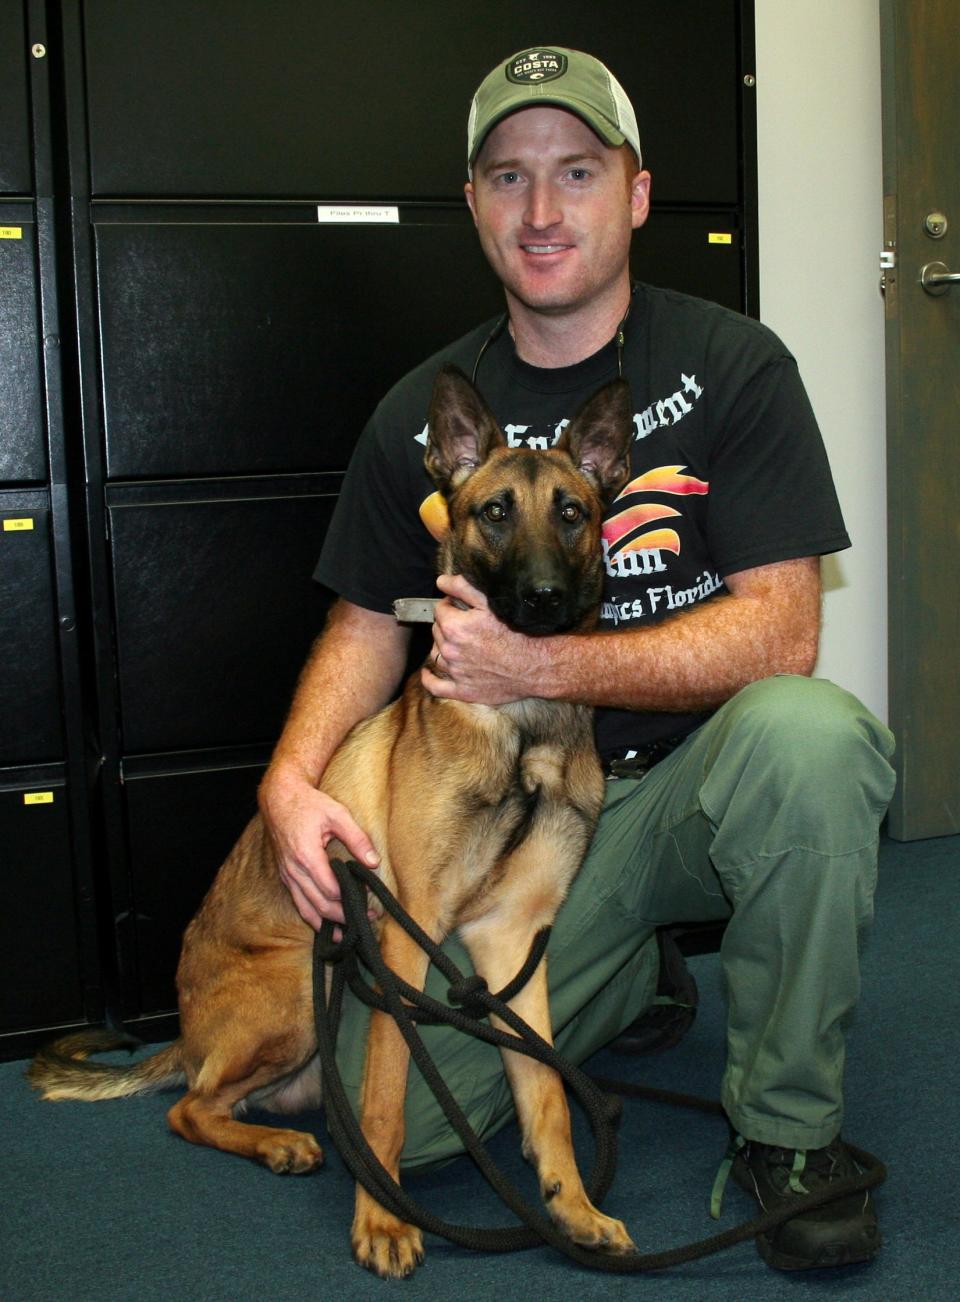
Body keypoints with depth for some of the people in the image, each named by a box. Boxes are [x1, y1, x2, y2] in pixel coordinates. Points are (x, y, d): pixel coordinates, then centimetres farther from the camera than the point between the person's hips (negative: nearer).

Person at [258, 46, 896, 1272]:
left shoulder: (731, 366, -7)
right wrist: (293, 774, -9)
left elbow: (781, 631, -14)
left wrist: (543, 666, -24)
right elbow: (369, 619, 11)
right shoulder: (423, 413, 4)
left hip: (702, 774, -2)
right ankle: (619, 972, 19)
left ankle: (786, 1124, -15)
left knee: (805, 730, -38)